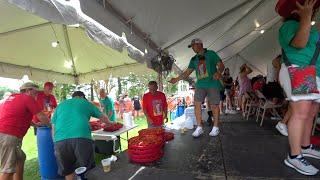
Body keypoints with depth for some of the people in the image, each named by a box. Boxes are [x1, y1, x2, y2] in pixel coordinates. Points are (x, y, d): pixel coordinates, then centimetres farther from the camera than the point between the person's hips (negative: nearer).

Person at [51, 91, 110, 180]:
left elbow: (53, 127, 25)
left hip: (60, 140, 3)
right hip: (82, 137, -3)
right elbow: (103, 117, 31)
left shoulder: (60, 105, 29)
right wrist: (109, 123, 51)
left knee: (68, 172, 20)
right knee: (87, 170, 14)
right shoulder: (85, 102, 23)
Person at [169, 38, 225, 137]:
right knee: (197, 104, -4)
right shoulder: (194, 59, 16)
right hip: (200, 85, 4)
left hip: (213, 84, -4)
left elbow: (221, 65, -1)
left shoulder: (211, 54, 4)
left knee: (214, 106, 1)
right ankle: (199, 127, 7)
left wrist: (218, 72, -22)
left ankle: (216, 128, 16)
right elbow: (187, 72, 15)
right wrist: (177, 79, 6)